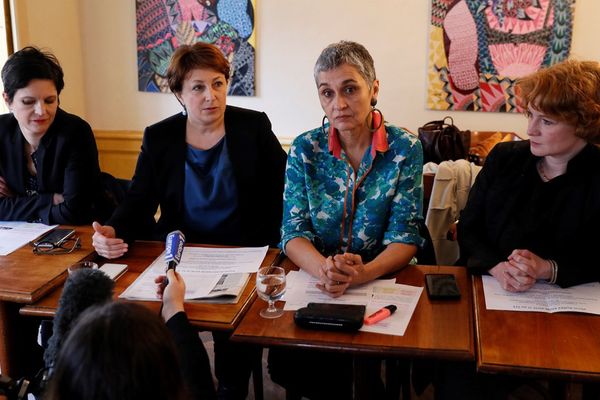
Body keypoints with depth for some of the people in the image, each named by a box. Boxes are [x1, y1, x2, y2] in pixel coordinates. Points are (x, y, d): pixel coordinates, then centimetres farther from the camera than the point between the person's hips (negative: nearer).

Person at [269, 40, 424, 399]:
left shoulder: (405, 148, -6)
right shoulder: (305, 149, 0)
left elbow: (404, 236, -9)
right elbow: (294, 231, -5)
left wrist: (362, 274, -29)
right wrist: (324, 269, -28)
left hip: (383, 280, -2)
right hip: (314, 284, 2)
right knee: (284, 363, -18)